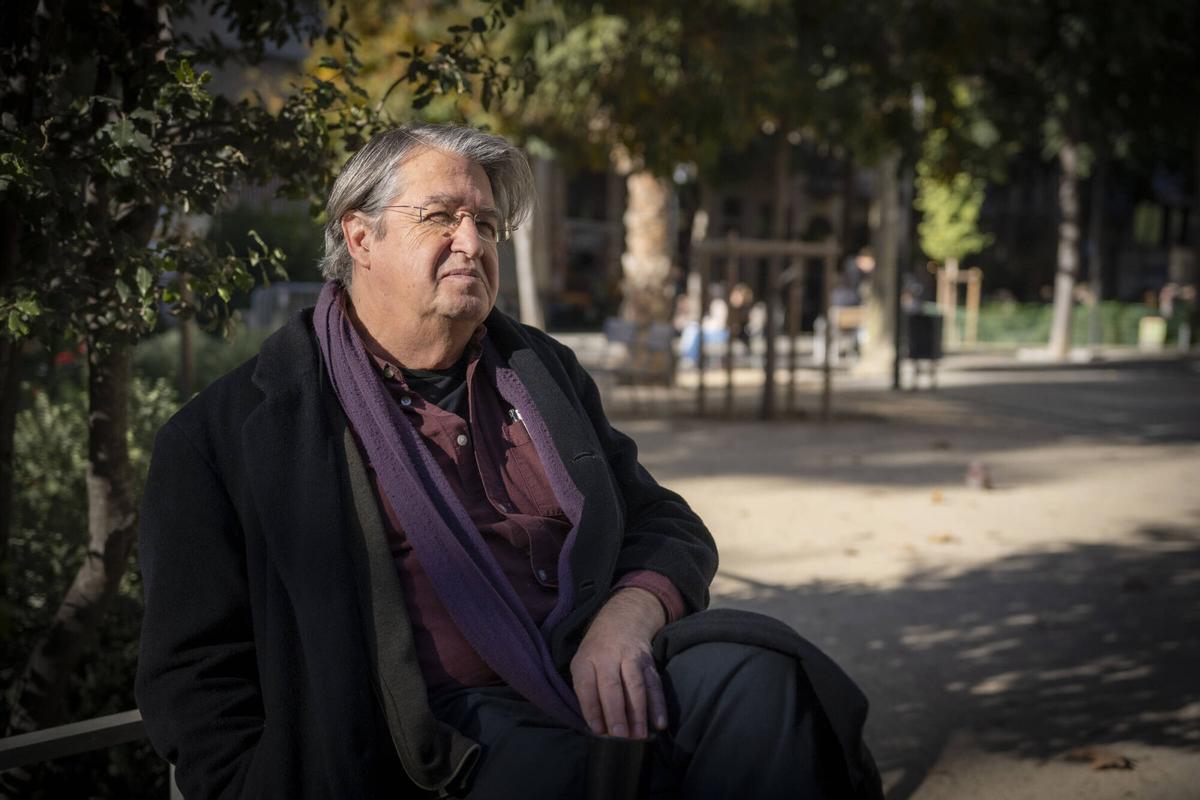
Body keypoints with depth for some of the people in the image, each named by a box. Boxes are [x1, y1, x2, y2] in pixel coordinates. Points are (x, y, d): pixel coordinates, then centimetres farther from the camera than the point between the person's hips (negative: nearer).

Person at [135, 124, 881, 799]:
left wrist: (627, 614, -5)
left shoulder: (543, 370, 21)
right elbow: (196, 679, 3)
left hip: (595, 680, 5)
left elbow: (667, 526, 19)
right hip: (434, 736, -5)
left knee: (751, 675, -25)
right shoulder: (228, 430, 5)